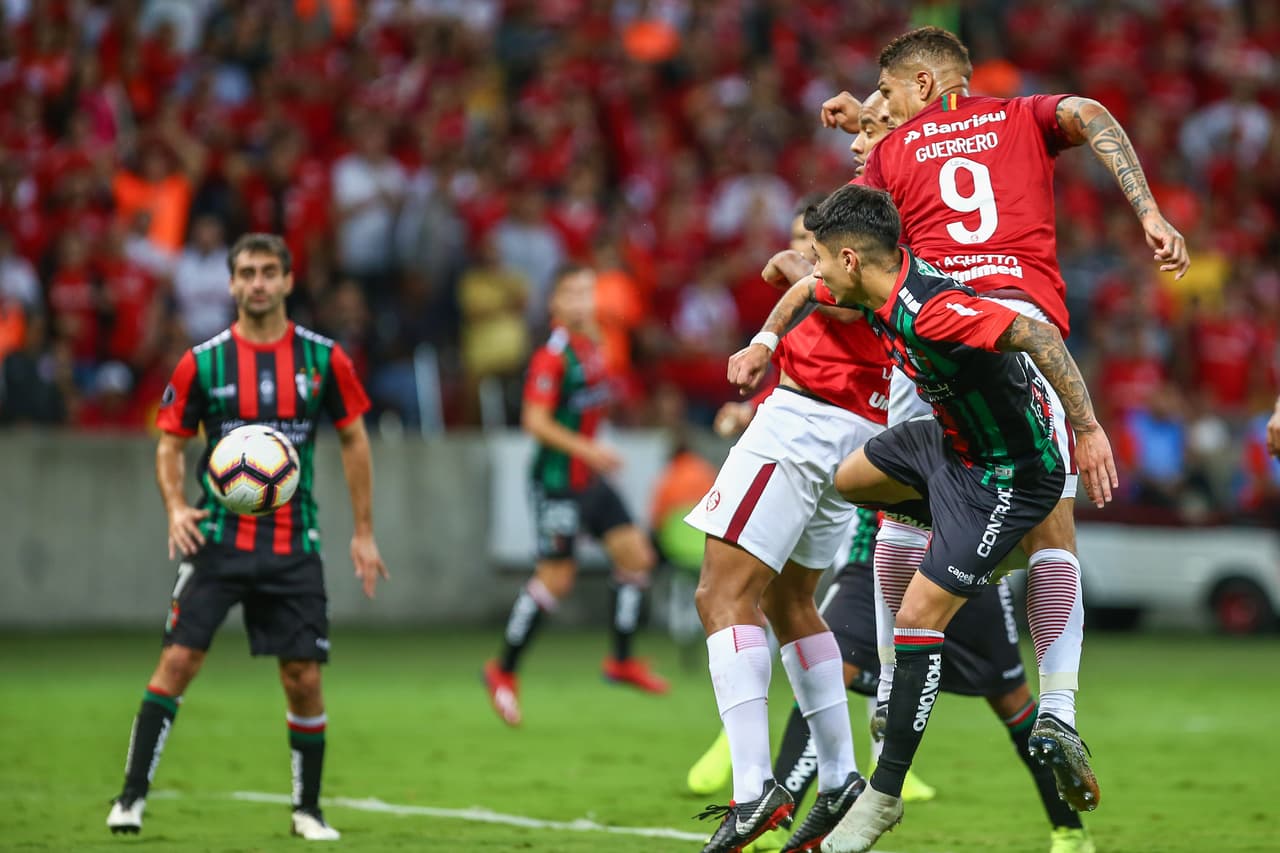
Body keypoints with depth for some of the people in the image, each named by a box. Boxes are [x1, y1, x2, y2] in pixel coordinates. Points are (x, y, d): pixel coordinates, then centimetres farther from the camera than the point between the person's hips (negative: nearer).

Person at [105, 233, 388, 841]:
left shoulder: (323, 358, 2)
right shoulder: (202, 362, 0)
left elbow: (354, 439, 11)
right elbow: (170, 443, 8)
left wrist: (363, 532, 8)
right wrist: (176, 507, -11)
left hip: (294, 545, 1)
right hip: (219, 536, -1)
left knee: (303, 678, -1)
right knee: (178, 659, -10)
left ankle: (307, 809, 16)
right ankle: (132, 796, -2)